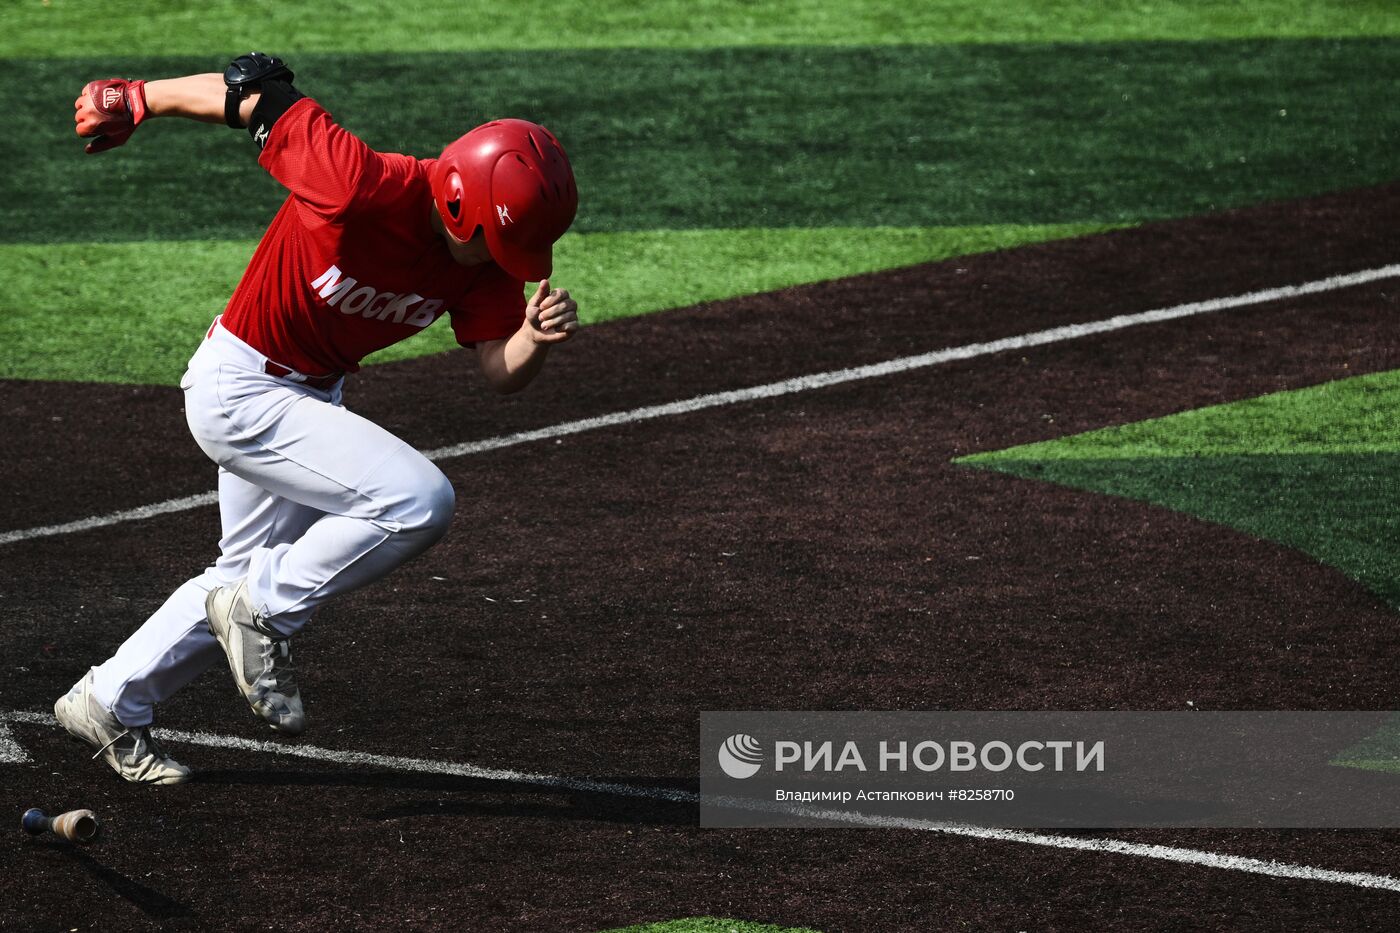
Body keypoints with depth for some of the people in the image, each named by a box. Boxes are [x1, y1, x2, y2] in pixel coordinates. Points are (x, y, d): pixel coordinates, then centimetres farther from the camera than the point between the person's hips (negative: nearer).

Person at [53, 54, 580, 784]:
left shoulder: (482, 260, -11)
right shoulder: (355, 184, -32)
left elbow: (501, 373, -11)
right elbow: (259, 97, -21)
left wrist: (537, 337, -34)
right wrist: (137, 100, -9)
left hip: (310, 395, 8)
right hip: (239, 388, -8)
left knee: (252, 578, 22)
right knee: (419, 501, -21)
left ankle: (108, 705, 38)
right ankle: (260, 613, -3)